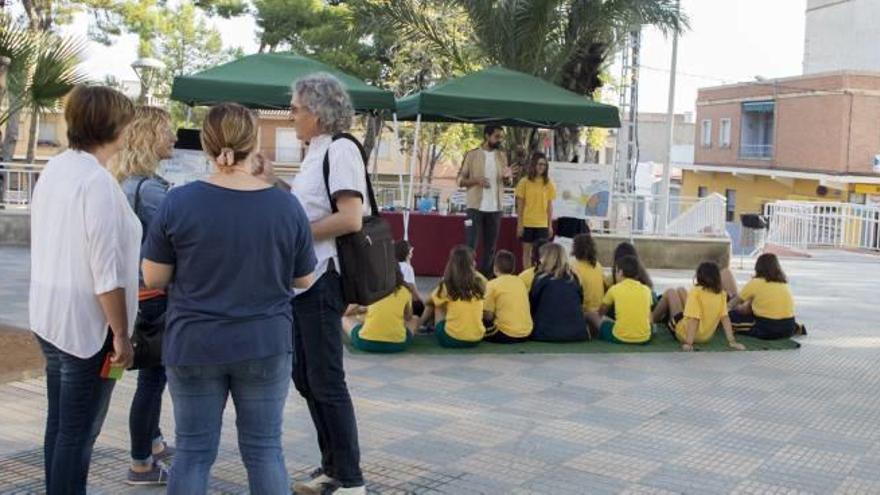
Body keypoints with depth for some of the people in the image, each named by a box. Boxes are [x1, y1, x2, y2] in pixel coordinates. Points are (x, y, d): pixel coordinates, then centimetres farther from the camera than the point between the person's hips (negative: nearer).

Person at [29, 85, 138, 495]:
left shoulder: (54, 169, 8)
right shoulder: (97, 180, -19)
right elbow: (106, 270, -21)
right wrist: (121, 334, -15)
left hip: (49, 315, 9)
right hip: (85, 322, -9)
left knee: (59, 423, 18)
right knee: (78, 433, 1)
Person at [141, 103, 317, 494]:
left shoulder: (178, 202, -9)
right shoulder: (287, 205, -6)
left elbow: (154, 278, -3)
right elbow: (304, 280, 4)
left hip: (193, 346, 0)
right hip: (265, 346, 1)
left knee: (193, 451, 9)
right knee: (264, 450, 9)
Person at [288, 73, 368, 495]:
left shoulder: (340, 149, -13)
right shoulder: (315, 153, 15)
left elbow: (350, 219, -22)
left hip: (322, 281, -10)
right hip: (303, 280, 10)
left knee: (326, 381, -2)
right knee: (306, 378, 15)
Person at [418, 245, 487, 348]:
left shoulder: (447, 285, -9)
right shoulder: (480, 282, -3)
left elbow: (431, 301, 11)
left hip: (451, 339, -3)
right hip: (477, 339, 3)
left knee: (438, 304, 17)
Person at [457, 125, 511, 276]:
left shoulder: (502, 157, 10)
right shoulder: (472, 155, -2)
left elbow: (504, 182, 15)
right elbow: (460, 180, 0)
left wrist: (507, 176, -8)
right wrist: (476, 180, -18)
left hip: (495, 208, 4)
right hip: (475, 207, -4)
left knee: (490, 246, 8)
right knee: (471, 245, -6)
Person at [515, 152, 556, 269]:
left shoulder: (548, 183, 3)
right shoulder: (524, 182, -2)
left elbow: (549, 206, 5)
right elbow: (520, 205, 0)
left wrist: (550, 225, 2)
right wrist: (519, 224, -5)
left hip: (542, 224, 1)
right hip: (527, 223, -1)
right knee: (527, 250, 5)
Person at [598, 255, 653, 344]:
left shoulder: (615, 289, 3)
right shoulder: (646, 290, 7)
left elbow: (601, 312, 19)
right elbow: (649, 318, 13)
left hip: (620, 338, -1)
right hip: (644, 338, 1)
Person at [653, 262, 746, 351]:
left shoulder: (696, 292, -26)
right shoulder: (721, 293, -9)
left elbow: (694, 319, -32)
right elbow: (725, 318, -12)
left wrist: (688, 343, -35)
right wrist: (732, 341, -10)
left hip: (685, 335, -6)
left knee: (670, 293, 14)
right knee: (681, 290, 22)